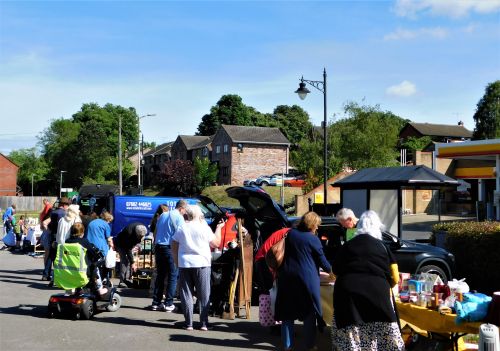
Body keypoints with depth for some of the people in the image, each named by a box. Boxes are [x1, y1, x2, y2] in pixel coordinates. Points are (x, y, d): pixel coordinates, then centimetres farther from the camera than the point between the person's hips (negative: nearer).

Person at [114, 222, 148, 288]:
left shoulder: (142, 228, -22)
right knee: (124, 261, -17)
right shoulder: (129, 232, -40)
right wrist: (132, 263, -33)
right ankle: (122, 282, -17)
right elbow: (128, 249, -34)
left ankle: (126, 279, 5)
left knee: (129, 260, -2)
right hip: (121, 244, -7)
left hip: (129, 243, 7)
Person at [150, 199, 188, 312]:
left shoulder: (163, 215, 14)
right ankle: (168, 304, -1)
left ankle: (156, 303, 13)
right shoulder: (179, 217, -8)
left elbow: (156, 231, 18)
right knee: (173, 276, 1)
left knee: (160, 275, 12)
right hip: (170, 248, -7)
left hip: (158, 247, 7)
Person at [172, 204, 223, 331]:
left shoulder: (181, 228, 3)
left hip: (184, 264, 2)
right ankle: (204, 323, 4)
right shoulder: (204, 228, -5)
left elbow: (174, 246, 7)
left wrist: (176, 261, 17)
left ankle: (188, 323, 6)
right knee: (203, 295, 6)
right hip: (202, 264, -2)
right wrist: (218, 228, 12)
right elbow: (216, 243, 1)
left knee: (186, 294, 7)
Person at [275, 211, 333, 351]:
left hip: (287, 277, 4)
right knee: (309, 312, 7)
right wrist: (330, 270, 21)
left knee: (287, 311, 9)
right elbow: (321, 260, 3)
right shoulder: (313, 239, -6)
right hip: (307, 279, -4)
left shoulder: (290, 234, 7)